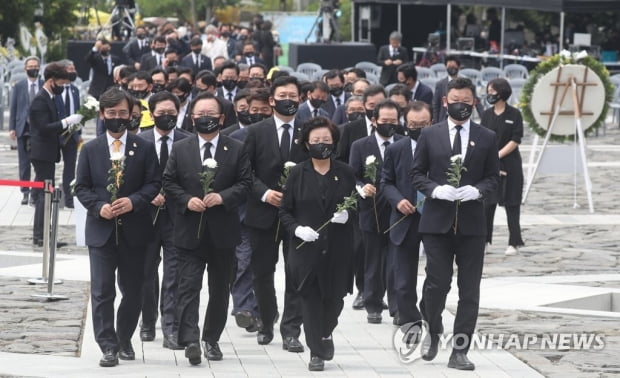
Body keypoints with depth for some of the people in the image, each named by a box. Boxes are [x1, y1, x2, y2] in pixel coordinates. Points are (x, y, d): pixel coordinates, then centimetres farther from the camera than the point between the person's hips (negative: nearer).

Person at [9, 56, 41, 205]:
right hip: (23, 129, 1)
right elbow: (13, 108, 7)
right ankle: (25, 192, 9)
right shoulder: (18, 86, 6)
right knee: (24, 163, 4)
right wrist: (12, 128, 0)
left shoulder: (45, 86, 1)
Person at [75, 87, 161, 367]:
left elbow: (153, 184, 0)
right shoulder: (90, 150, 6)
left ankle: (124, 340, 25)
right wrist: (99, 207, -13)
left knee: (132, 290, 8)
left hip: (134, 230, 0)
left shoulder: (144, 148, 3)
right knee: (102, 291, -7)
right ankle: (108, 346, -6)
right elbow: (82, 187, 4)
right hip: (101, 229, 0)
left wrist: (134, 201, -17)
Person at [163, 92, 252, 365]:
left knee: (220, 288, 10)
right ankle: (190, 340, -20)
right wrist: (187, 200, -12)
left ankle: (212, 339, 22)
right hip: (190, 231, -1)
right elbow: (169, 183, 5)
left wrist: (222, 197, -16)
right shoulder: (180, 150, 5)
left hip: (223, 231, 1)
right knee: (188, 286, -11)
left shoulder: (236, 150, 3)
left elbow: (245, 183, 0)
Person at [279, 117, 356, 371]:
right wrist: (297, 228, -14)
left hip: (337, 249, 1)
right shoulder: (298, 174, 2)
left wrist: (347, 214, -10)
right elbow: (285, 211, 4)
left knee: (334, 297, 5)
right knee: (311, 300, -2)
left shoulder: (345, 173, 5)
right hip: (306, 247, -1)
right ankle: (316, 352, 8)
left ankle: (326, 332, 37)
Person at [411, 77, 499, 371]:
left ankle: (460, 351, 7)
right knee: (437, 283, -4)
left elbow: (493, 177, 8)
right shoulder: (430, 135, 5)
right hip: (437, 221, -1)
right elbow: (417, 173, 6)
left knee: (469, 291, 1)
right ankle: (433, 331, 24)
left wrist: (476, 190, -12)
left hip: (471, 223, 1)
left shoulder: (486, 138, 6)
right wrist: (436, 190, -13)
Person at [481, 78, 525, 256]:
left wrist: (497, 156, -13)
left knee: (511, 204, 1)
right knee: (487, 203, 3)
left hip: (509, 163, -3)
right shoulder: (487, 115, 7)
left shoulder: (514, 114, -3)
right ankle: (483, 239, 12)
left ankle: (514, 243, 6)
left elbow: (515, 141, -7)